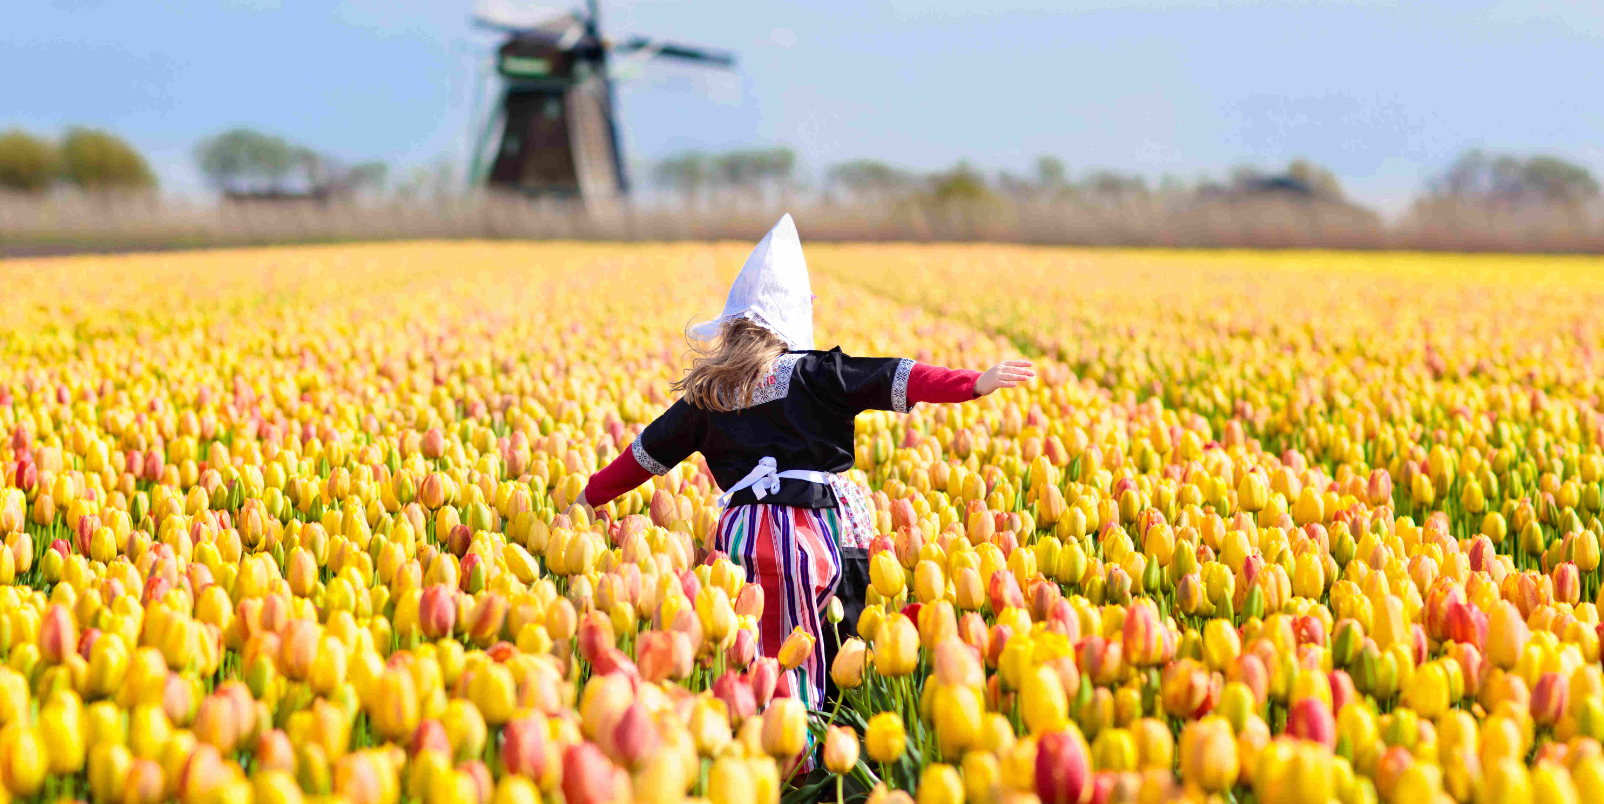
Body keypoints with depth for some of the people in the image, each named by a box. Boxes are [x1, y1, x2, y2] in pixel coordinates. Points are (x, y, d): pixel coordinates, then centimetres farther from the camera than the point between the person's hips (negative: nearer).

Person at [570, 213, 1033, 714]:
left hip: (740, 531, 4)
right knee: (795, 672, -1)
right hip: (808, 528, -3)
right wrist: (976, 382, -9)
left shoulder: (706, 392, 16)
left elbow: (650, 451, 26)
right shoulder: (811, 374, 2)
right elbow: (891, 380, -6)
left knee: (760, 668, 5)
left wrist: (592, 494, 40)